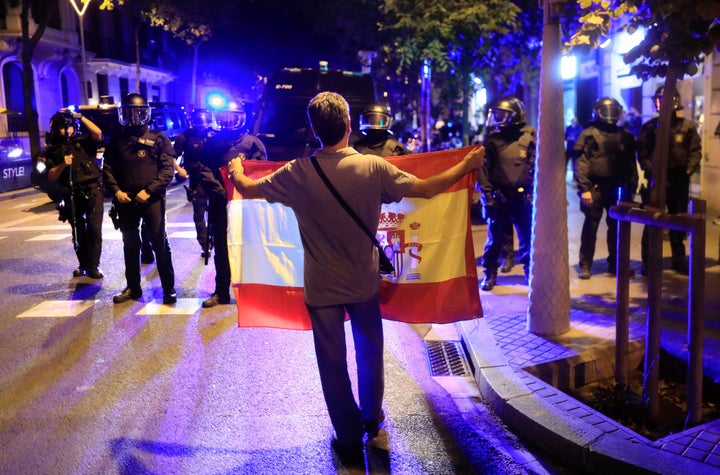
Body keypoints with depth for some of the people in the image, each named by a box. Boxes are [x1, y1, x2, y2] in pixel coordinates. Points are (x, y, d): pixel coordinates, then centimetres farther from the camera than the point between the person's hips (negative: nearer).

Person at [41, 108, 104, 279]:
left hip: (92, 190, -2)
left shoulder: (84, 141, 6)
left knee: (94, 230, -9)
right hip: (72, 194, 2)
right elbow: (51, 177, 2)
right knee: (79, 232, 9)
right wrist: (63, 165, -15)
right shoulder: (53, 150, 8)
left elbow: (98, 133, -15)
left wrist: (79, 116, -11)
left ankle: (93, 266, -4)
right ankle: (83, 264, 19)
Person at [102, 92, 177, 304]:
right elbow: (107, 170, 10)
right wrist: (116, 191, -6)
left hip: (152, 199, -4)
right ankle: (133, 287, 24)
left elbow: (167, 170, -6)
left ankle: (169, 288, 6)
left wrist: (148, 190, -15)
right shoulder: (116, 141, 11)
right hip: (125, 201, 4)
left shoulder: (158, 139, 1)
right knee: (130, 245, 12)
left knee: (160, 244, -2)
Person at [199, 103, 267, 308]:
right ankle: (221, 292, 18)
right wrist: (219, 191, -12)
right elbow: (204, 171, 2)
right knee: (221, 249, 9)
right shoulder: (211, 142, 10)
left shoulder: (253, 142, 2)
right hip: (219, 204, 3)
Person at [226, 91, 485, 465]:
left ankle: (350, 439, 22)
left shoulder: (298, 173, -15)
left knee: (333, 363, 11)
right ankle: (372, 418, 42)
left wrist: (235, 169, 21)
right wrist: (466, 165, 6)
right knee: (370, 351, 24)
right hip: (364, 283, 2)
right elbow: (426, 189, -9)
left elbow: (247, 189, -2)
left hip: (321, 287, -1)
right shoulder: (373, 167, -15)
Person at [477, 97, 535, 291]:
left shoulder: (530, 136, 0)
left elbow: (537, 165, 2)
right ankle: (490, 274, 18)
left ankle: (531, 271, 22)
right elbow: (483, 167, 2)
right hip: (499, 197, 1)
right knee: (496, 237, 7)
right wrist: (487, 192, -6)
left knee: (528, 236, 7)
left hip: (523, 196, 0)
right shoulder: (492, 139, 3)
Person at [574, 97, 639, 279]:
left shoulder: (625, 135, 11)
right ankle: (585, 265, 7)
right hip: (596, 187, -4)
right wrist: (584, 188, -17)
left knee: (617, 226, 10)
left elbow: (631, 163, 13)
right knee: (591, 226, 0)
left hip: (616, 187, 4)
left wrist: (632, 186, 7)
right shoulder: (590, 134, -4)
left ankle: (615, 263, 22)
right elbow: (581, 163, -10)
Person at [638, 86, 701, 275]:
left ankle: (679, 259, 26)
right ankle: (648, 262, 7)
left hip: (679, 180, 2)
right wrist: (652, 171, -15)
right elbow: (642, 153, -4)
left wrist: (687, 171, -11)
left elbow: (695, 152, 2)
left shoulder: (687, 126, 5)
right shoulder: (649, 127, 1)